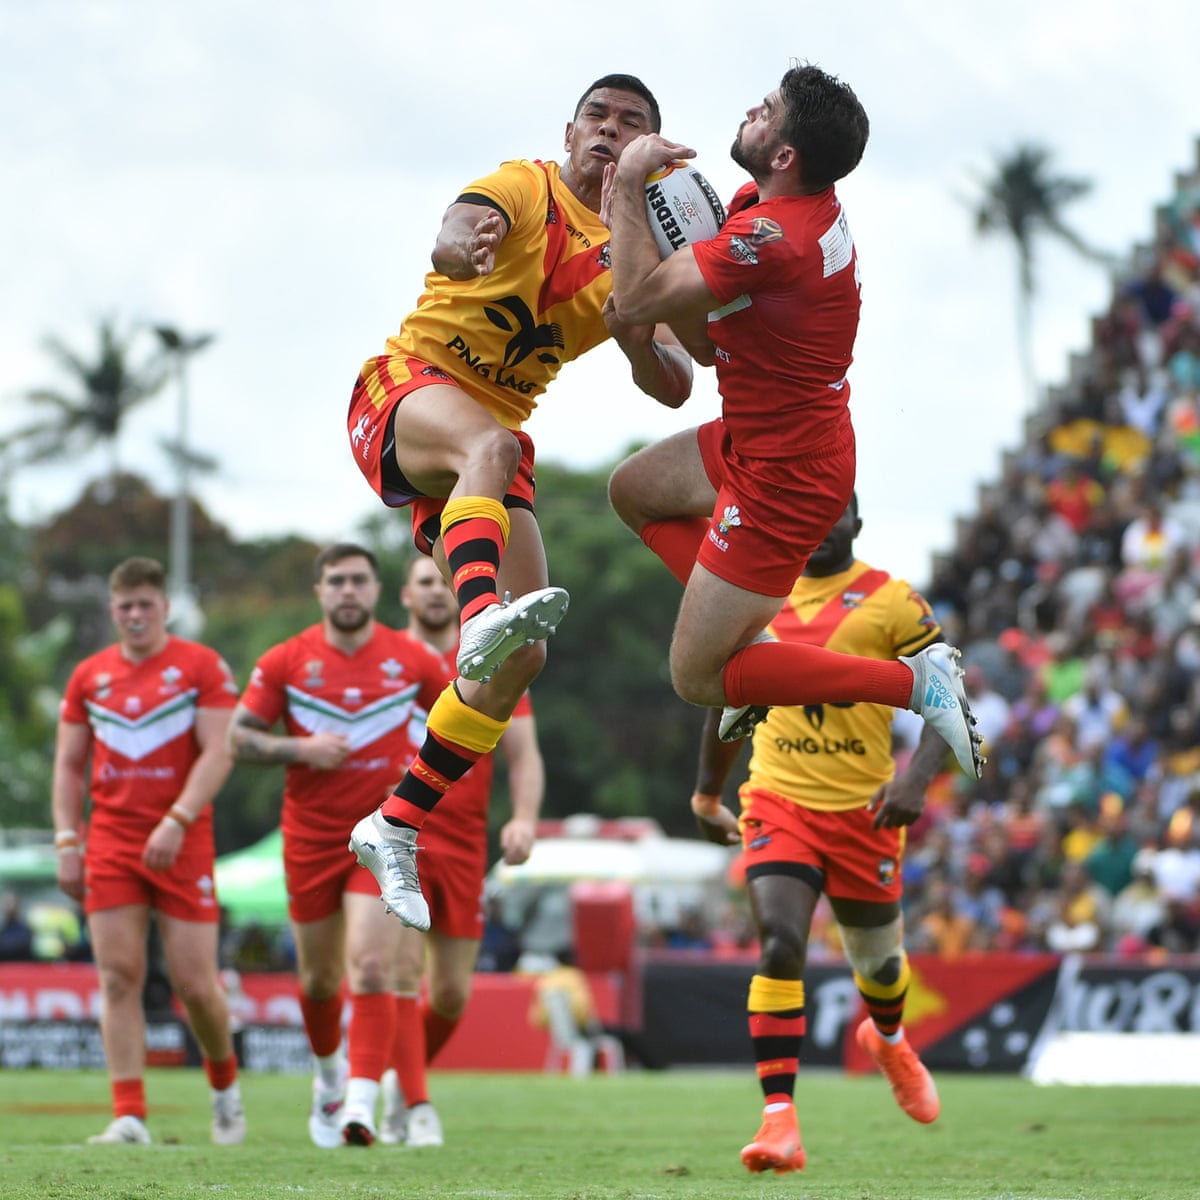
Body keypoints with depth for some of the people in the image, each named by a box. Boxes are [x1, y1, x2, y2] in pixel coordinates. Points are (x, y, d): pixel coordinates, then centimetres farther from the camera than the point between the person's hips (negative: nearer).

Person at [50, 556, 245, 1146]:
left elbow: (218, 753, -9)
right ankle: (129, 1115, -6)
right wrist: (67, 842, 3)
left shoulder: (202, 666, -1)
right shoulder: (89, 676, 11)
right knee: (119, 978, -6)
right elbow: (68, 765, 14)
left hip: (183, 841, -3)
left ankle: (225, 1083, 23)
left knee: (194, 983, -4)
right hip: (111, 842, 3)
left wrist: (176, 821, -20)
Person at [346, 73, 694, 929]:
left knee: (523, 654, -5)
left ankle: (395, 827, 5)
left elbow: (675, 388, 2)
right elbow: (454, 235, -28)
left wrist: (635, 337, -21)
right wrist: (464, 247, -54)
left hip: (496, 437, 6)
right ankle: (481, 616, -68)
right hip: (408, 387, -6)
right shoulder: (525, 190, -4)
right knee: (491, 444, -42)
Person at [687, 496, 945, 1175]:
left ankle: (890, 1041, 53)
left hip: (864, 809, -1)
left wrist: (918, 776, -23)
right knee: (780, 946, -20)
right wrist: (707, 793, 27)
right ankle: (780, 1122, -23)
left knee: (877, 958, 16)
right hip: (778, 803, 1)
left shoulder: (893, 602, -4)